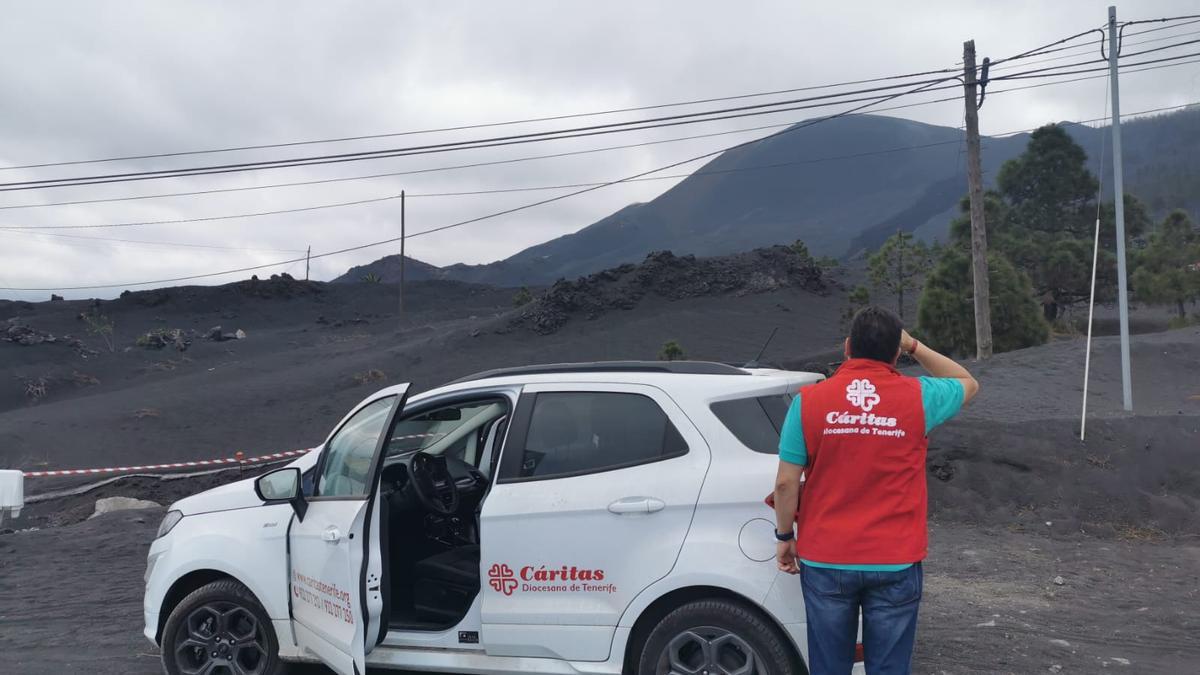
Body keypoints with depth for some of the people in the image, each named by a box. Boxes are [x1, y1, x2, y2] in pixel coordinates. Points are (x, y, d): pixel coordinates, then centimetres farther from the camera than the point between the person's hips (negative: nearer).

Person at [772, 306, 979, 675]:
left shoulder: (808, 400, -7)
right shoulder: (917, 397, -5)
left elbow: (786, 483, -5)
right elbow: (967, 384, 17)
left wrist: (785, 537, 8)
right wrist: (915, 346, 16)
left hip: (826, 561, 0)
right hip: (895, 563, 0)